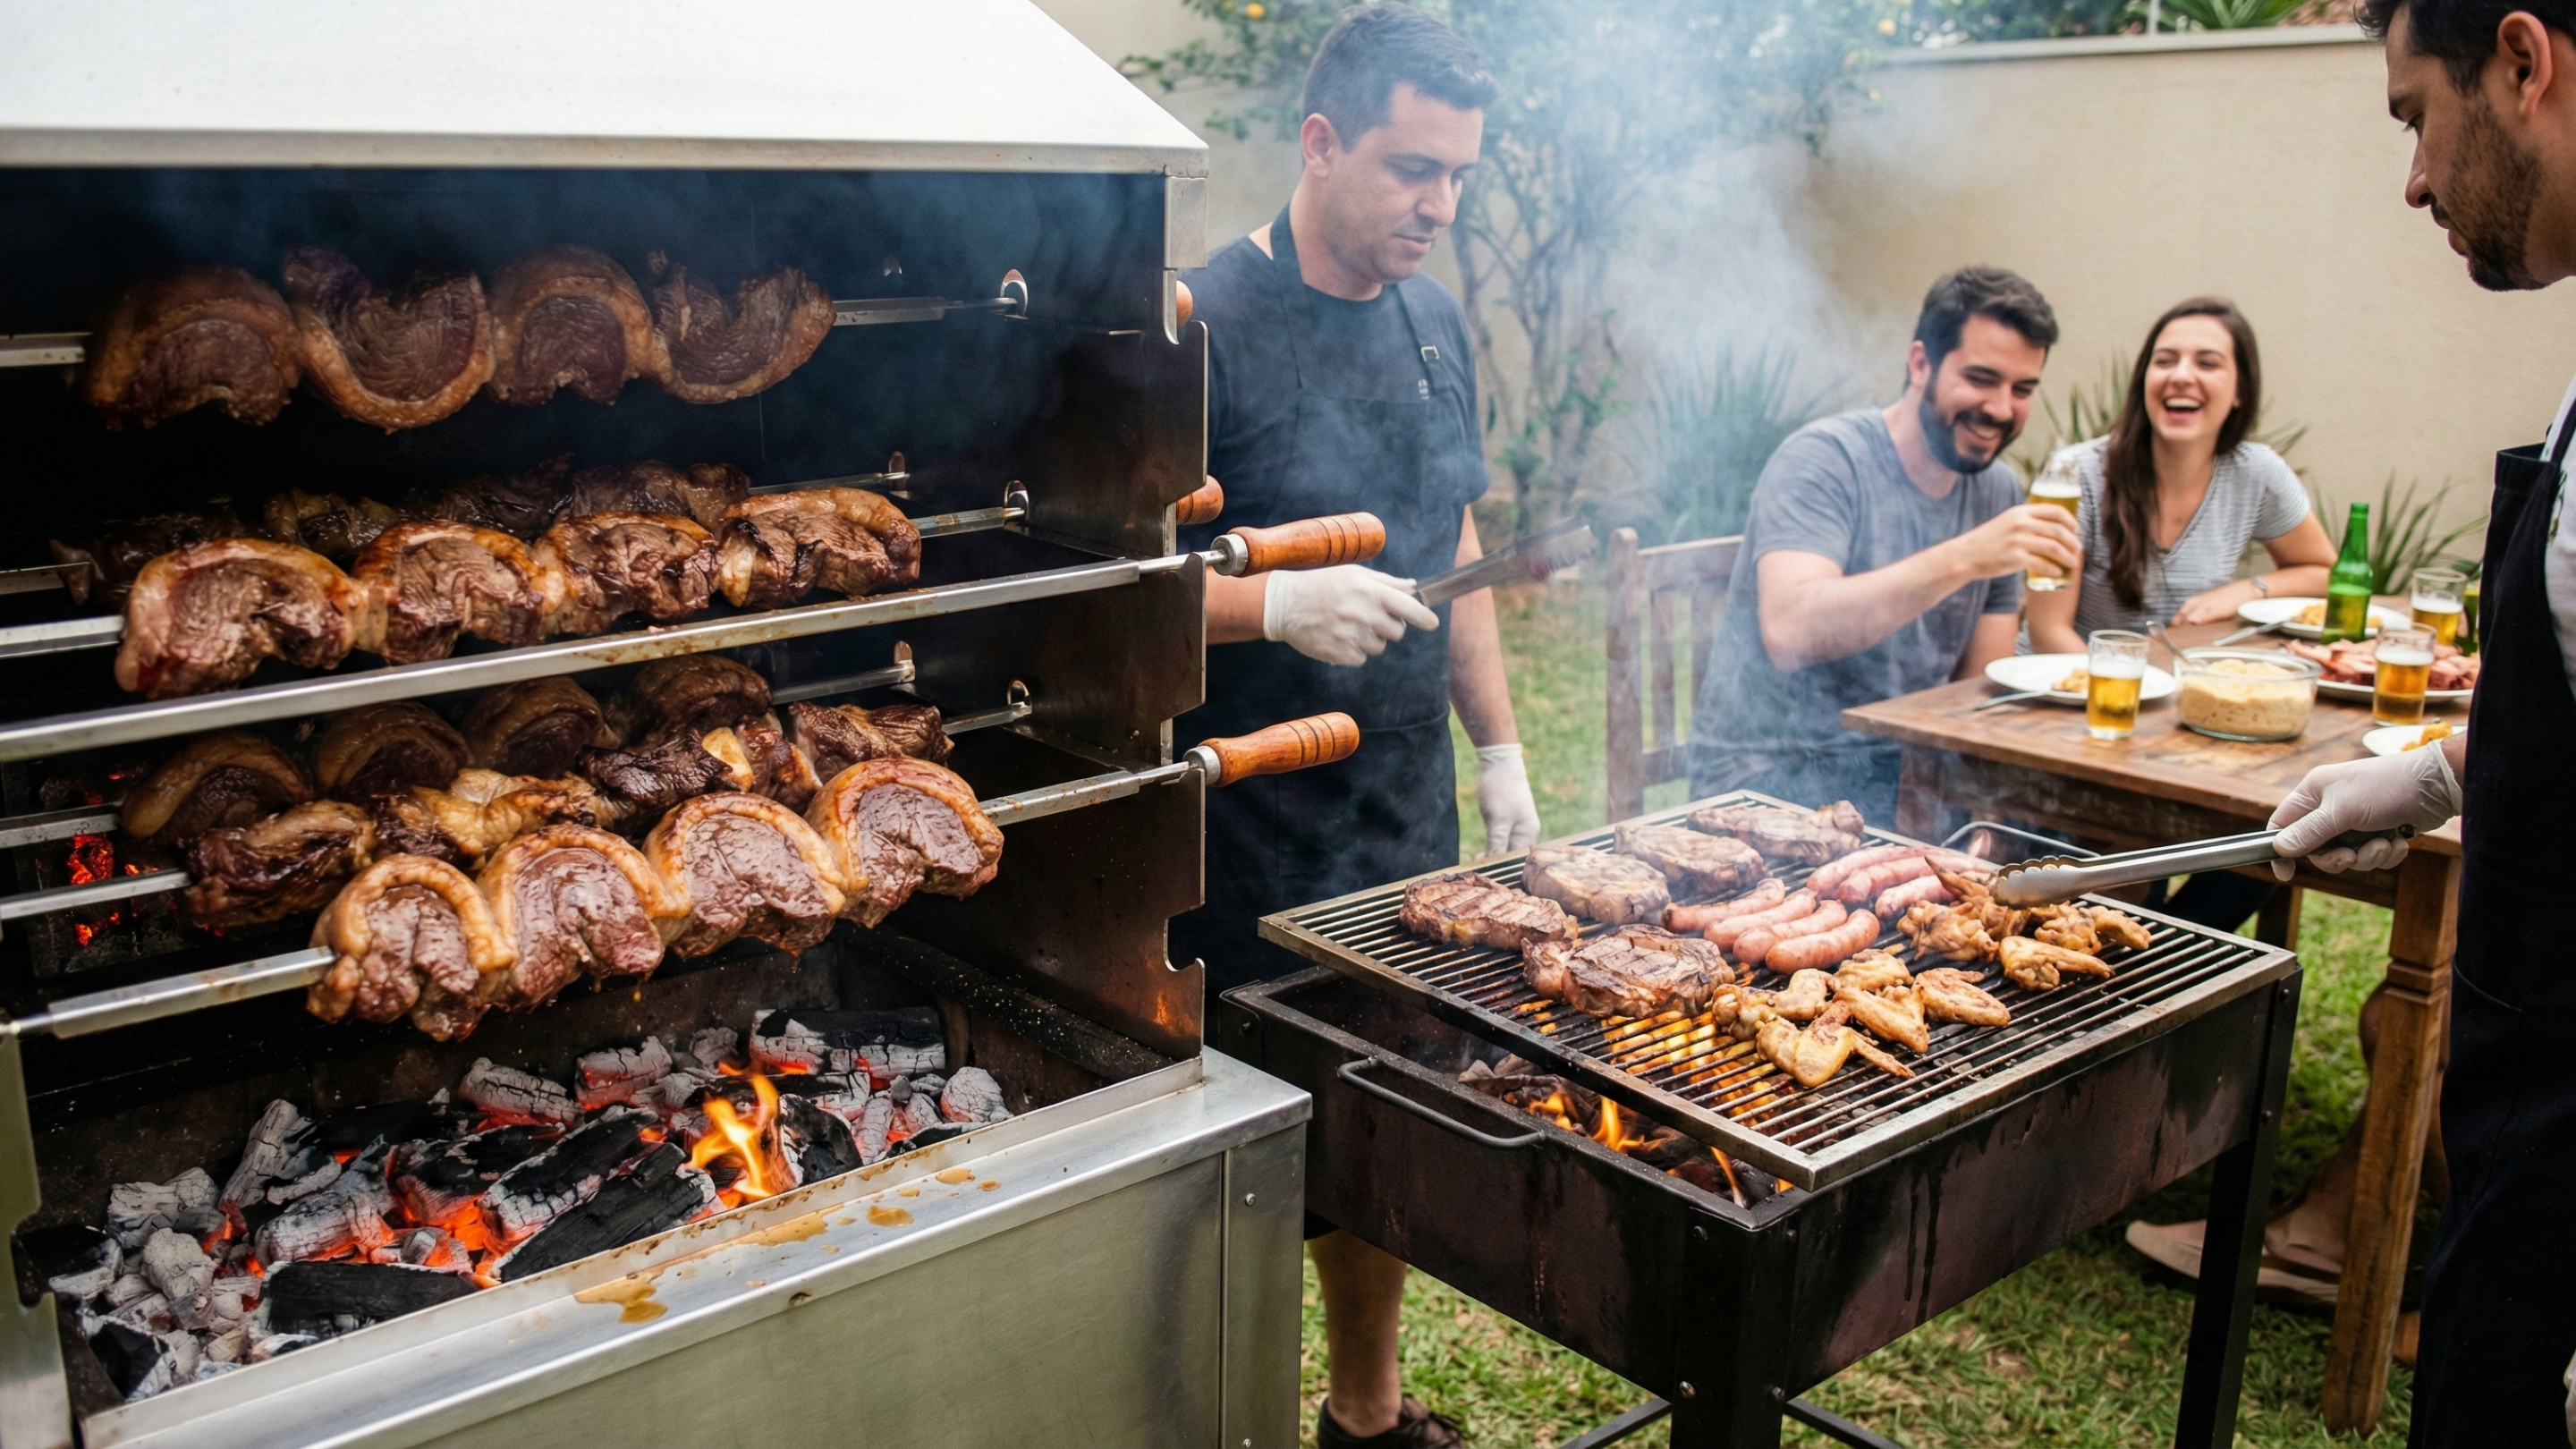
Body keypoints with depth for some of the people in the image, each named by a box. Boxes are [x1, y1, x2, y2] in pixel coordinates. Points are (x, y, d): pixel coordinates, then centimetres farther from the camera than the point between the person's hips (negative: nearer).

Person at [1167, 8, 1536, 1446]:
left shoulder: (1432, 318, 10)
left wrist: (1500, 749, 15)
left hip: (1410, 814, 7)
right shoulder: (1209, 321, -13)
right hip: (1251, 844, -7)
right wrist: (1276, 604, -31)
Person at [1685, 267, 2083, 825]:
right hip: (1772, 775, -7)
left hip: (1903, 770, 7)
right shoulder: (1823, 459, -13)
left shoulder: (2001, 492, 8)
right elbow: (1787, 631, -30)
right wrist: (1962, 558, -35)